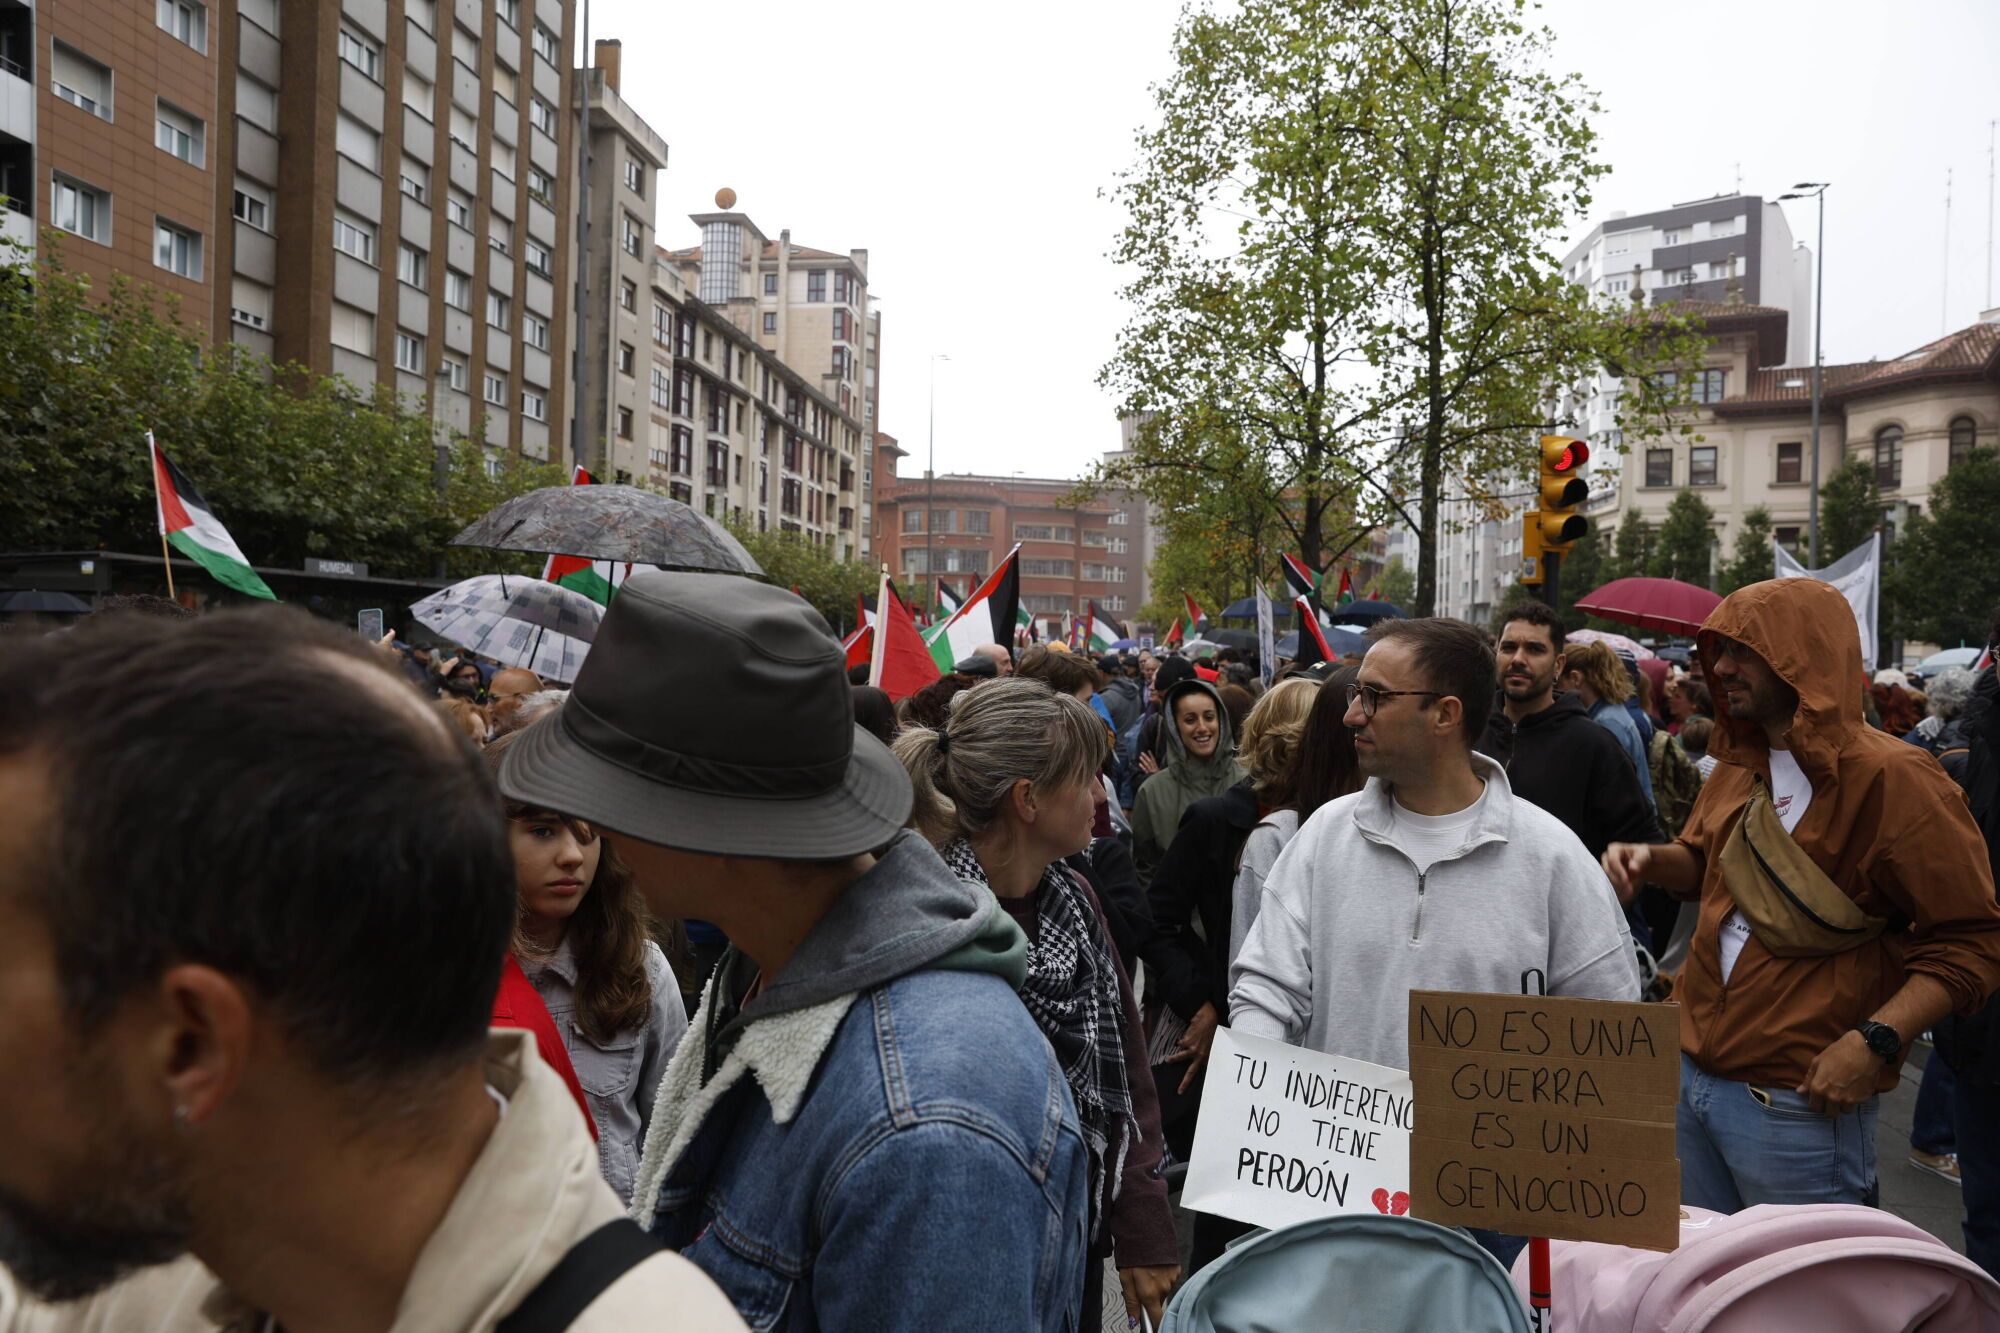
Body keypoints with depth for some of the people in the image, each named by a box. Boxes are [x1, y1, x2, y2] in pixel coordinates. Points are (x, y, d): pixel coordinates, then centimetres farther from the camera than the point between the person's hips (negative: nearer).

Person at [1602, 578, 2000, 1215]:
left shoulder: (1893, 779, -14)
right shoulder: (1738, 766, 10)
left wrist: (1875, 1041, -24)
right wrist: (1652, 860, 3)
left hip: (1797, 1106, -7)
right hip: (1691, 1071, 7)